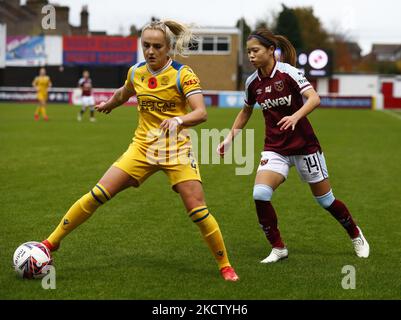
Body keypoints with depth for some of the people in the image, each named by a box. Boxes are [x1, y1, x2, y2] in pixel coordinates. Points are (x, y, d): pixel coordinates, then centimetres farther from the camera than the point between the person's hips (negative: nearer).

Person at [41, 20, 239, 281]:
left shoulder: (183, 74, -11)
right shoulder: (136, 73, 4)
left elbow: (201, 113, -22)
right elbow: (123, 94, 29)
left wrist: (179, 120, -41)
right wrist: (108, 104, 47)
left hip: (177, 150, -4)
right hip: (143, 147, 4)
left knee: (198, 211, -13)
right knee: (97, 195, -6)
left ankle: (225, 265, 5)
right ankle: (52, 242, 5)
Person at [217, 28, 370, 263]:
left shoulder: (289, 72, -14)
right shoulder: (253, 82, 1)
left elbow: (314, 98, -26)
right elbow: (246, 111, 19)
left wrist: (295, 116, -42)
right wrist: (230, 138, 13)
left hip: (304, 145, -4)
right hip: (275, 148, 4)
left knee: (325, 200, 6)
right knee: (260, 194, -19)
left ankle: (356, 235, 34)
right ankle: (278, 248, -3)